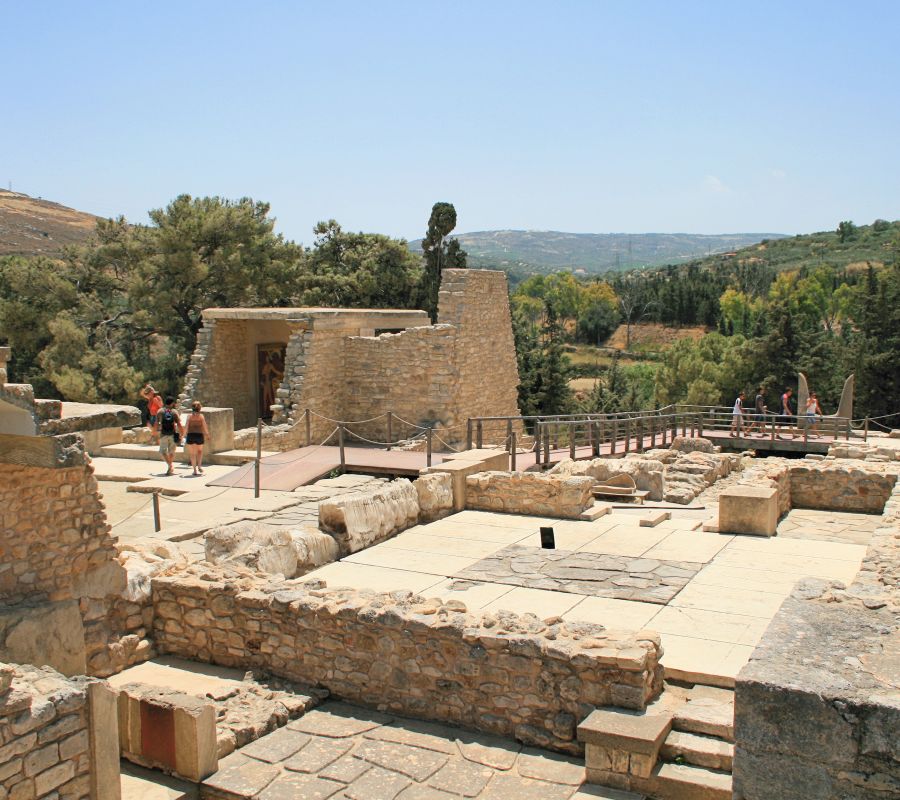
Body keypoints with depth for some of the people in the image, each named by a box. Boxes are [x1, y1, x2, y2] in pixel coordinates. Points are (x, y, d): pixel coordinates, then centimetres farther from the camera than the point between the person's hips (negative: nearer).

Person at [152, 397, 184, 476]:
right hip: (173, 434, 1)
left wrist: (154, 432, 18)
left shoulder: (160, 412, 2)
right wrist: (181, 434, 2)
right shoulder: (174, 412, -1)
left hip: (163, 434, 0)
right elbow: (179, 425, -7)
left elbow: (156, 424, 3)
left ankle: (170, 464, -17)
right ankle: (170, 469, 15)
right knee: (171, 452, 12)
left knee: (163, 451, 6)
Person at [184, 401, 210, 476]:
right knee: (200, 451, 25)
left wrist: (185, 435, 7)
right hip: (199, 435, 1)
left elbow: (186, 427, -4)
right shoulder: (201, 416, -4)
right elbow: (204, 427, -2)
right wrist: (207, 433, 14)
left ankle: (195, 469, 6)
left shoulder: (190, 416, -4)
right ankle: (199, 465, 17)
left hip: (190, 436, 0)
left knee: (192, 453, 7)